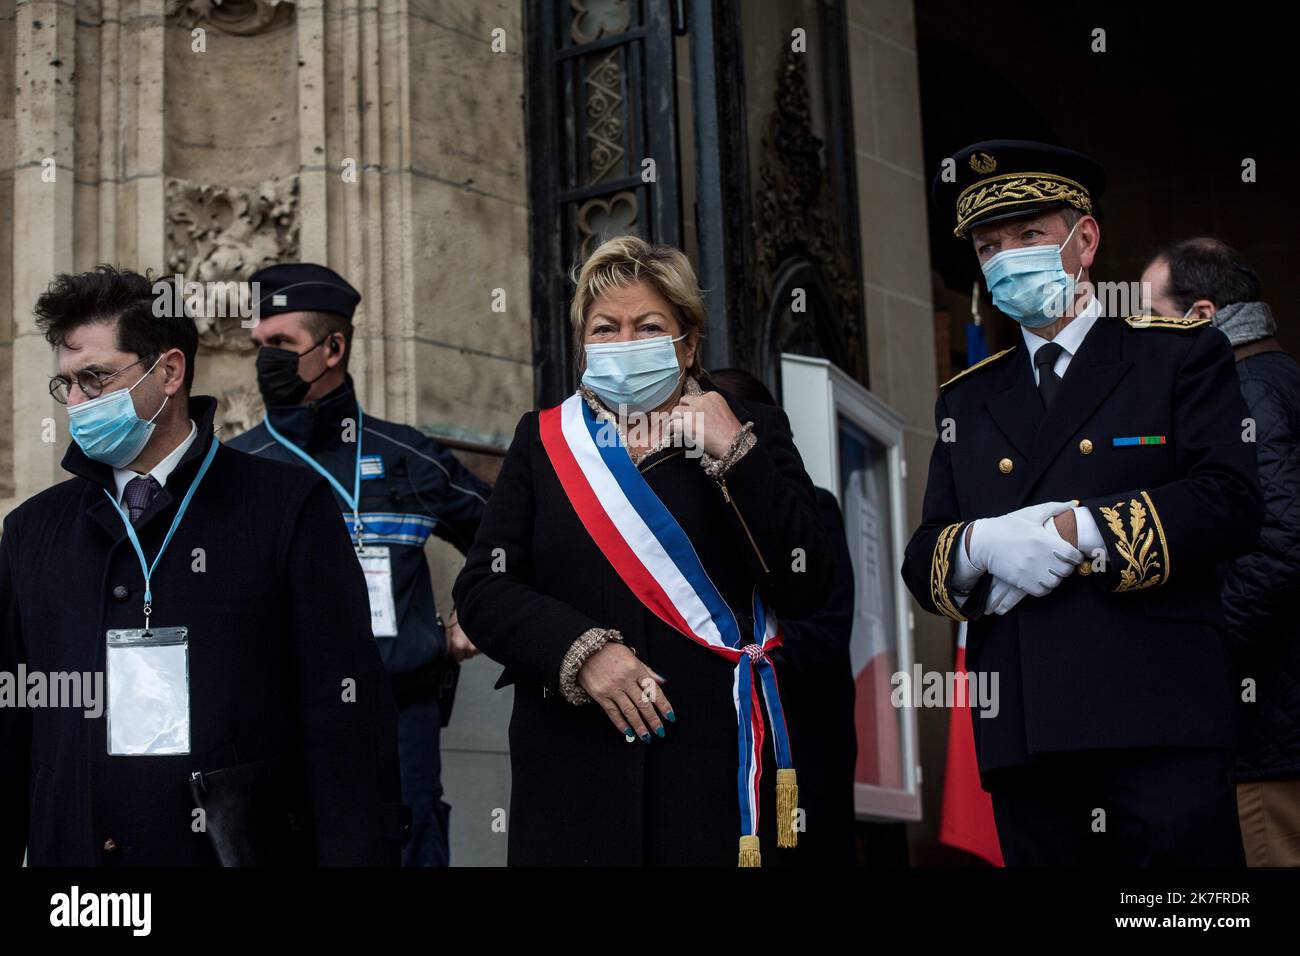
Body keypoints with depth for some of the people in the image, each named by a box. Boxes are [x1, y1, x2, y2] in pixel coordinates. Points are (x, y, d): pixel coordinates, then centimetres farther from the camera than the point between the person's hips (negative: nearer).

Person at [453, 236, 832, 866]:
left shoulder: (750, 432, 7)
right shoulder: (543, 439, 11)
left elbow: (804, 587, -4)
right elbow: (481, 590, 2)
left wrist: (733, 454, -10)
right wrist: (581, 648, -13)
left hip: (713, 765, -1)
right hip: (572, 764, 1)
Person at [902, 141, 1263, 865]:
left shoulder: (1180, 354, 8)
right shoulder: (967, 402, 19)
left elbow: (1233, 506, -5)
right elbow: (923, 566, 13)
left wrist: (1077, 529, -13)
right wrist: (983, 545, -10)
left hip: (1160, 729, -3)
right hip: (1023, 744, 4)